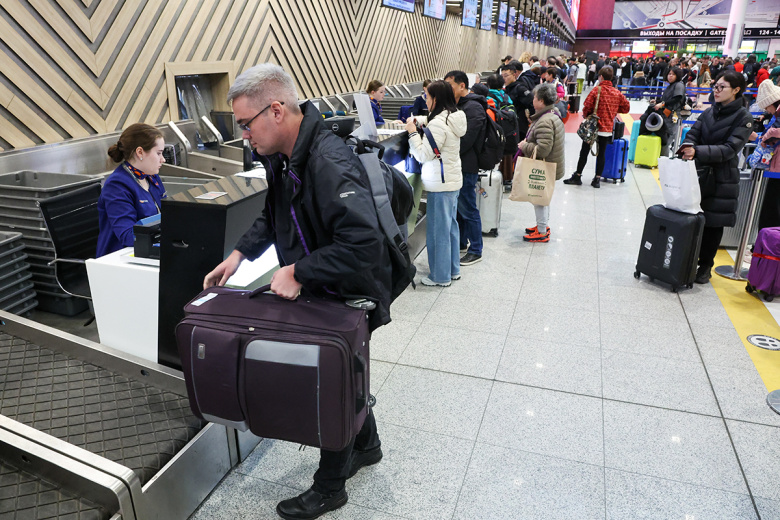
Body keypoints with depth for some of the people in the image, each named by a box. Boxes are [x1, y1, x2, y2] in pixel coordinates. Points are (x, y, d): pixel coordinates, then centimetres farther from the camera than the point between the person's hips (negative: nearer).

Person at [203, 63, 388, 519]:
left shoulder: (330, 164, -31)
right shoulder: (281, 156, 0)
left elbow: (362, 241, -39)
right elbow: (274, 215, 16)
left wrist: (299, 272, -31)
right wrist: (241, 253, 4)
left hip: (348, 298, -8)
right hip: (317, 292, 9)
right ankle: (366, 446, 51)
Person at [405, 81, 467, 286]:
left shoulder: (438, 123, -20)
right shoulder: (453, 118, 10)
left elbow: (424, 155, -18)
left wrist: (413, 132, -9)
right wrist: (421, 130, 11)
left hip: (440, 184, -10)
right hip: (453, 179, 10)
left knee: (438, 229, 0)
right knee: (450, 225, 16)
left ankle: (440, 276, 9)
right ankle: (452, 269, 27)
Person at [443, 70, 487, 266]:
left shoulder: (474, 108, -16)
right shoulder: (457, 106, 14)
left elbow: (466, 140, -23)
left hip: (466, 167, -9)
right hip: (456, 165, 10)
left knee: (468, 209, -1)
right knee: (456, 206, 17)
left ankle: (476, 251, 10)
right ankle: (461, 243, 32)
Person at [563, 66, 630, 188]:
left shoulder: (596, 90, -11)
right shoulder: (617, 93, 2)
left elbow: (587, 107, -14)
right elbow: (626, 107, 9)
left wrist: (586, 116, 5)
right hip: (607, 129, 4)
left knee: (584, 152, 6)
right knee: (601, 154, 8)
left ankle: (577, 176, 12)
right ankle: (597, 179, 9)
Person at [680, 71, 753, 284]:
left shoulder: (743, 118, -7)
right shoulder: (709, 112, 8)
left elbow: (730, 149, -17)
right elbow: (693, 134, 0)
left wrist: (698, 151, -30)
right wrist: (687, 147, -24)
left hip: (722, 180, -4)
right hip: (699, 173, 4)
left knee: (713, 223, 5)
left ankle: (705, 266, 18)